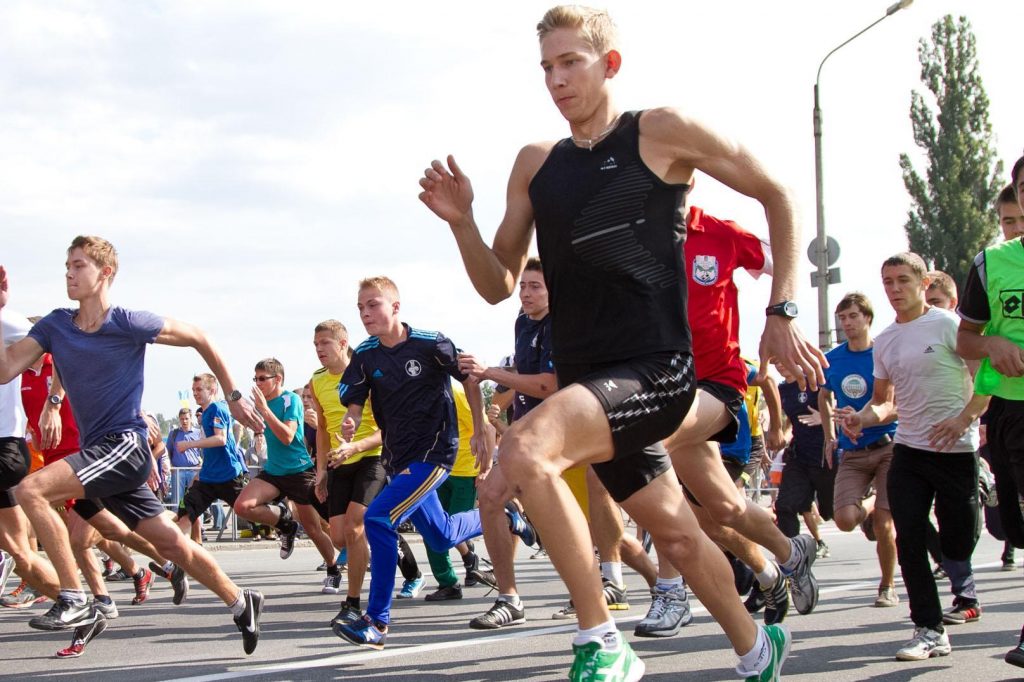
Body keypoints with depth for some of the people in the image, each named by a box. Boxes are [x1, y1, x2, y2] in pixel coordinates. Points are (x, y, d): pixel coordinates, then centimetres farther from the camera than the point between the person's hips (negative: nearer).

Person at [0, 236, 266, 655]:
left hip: (125, 446, -6)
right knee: (170, 544, 11)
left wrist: (233, 396, 6)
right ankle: (242, 604, 28)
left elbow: (198, 338, 2)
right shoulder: (54, 325, 6)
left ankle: (74, 600, -19)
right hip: (98, 452, 6)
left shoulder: (128, 323, -9)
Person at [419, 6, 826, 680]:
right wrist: (461, 221, -5)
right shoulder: (536, 164, 12)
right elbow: (499, 284, 14)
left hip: (655, 369, -6)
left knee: (524, 450, -30)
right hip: (586, 380, 7)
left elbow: (776, 195, 3)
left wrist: (782, 313, -3)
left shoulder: (661, 132, -4)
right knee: (677, 534, 18)